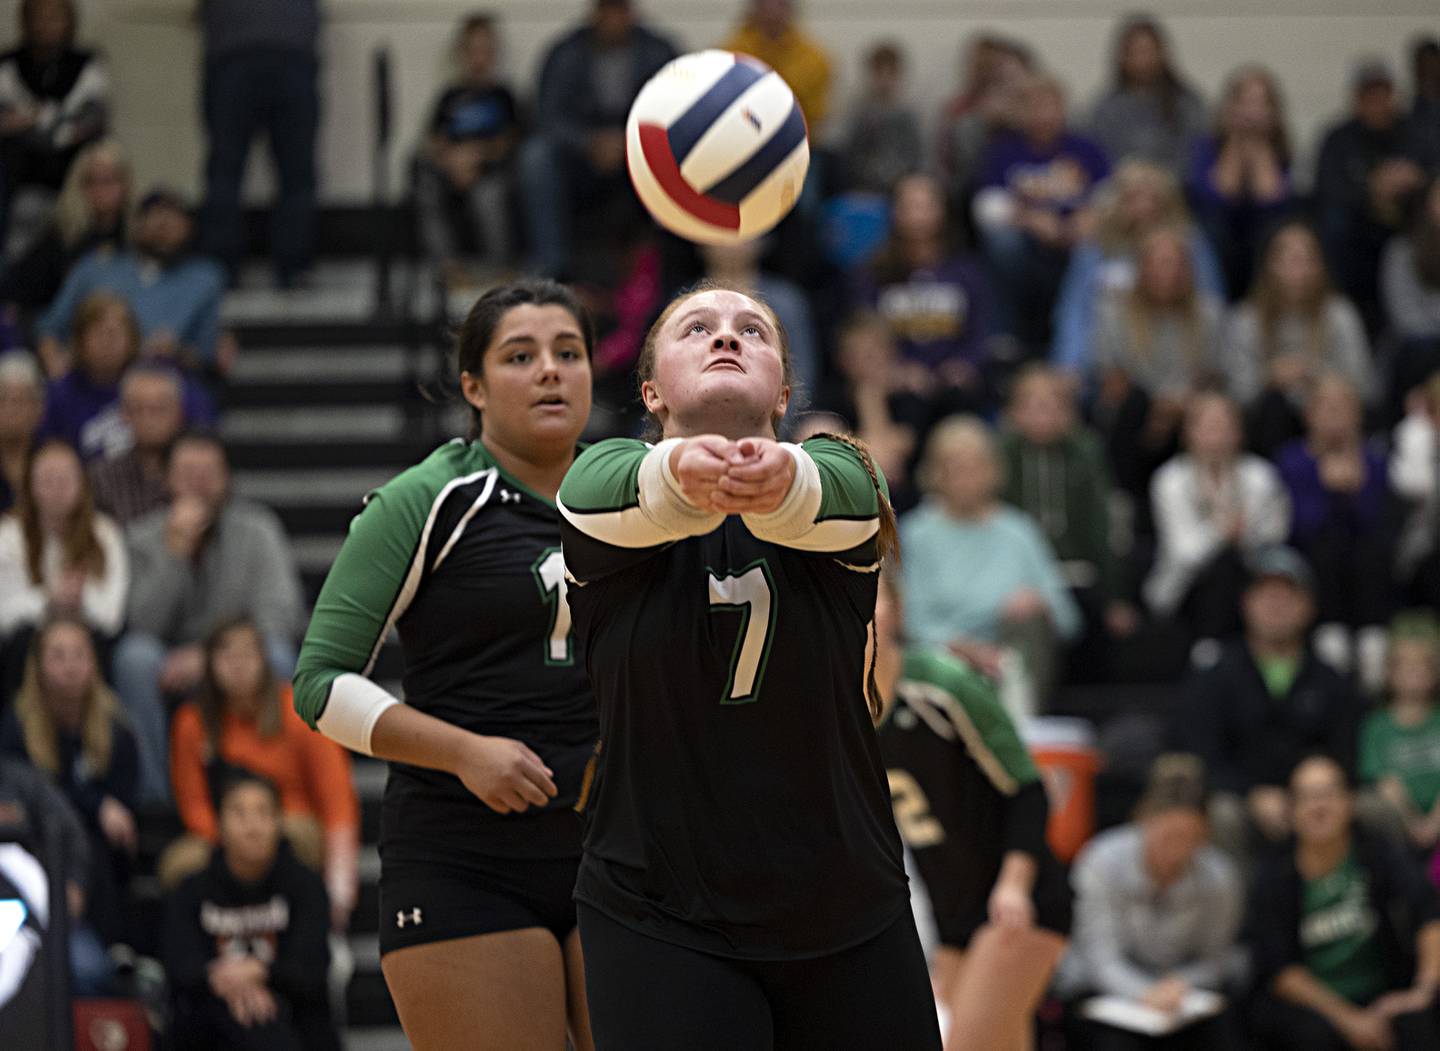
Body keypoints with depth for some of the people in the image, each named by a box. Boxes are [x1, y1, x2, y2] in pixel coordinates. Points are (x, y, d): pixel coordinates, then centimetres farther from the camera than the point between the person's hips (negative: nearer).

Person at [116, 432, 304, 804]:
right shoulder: (144, 536, -3)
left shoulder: (257, 531, -5)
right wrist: (175, 551, -25)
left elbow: (280, 617, -14)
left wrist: (209, 655, -25)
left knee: (276, 658, -33)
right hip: (171, 667, 0)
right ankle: (152, 791, -23)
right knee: (136, 654, -32)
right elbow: (143, 623, -15)